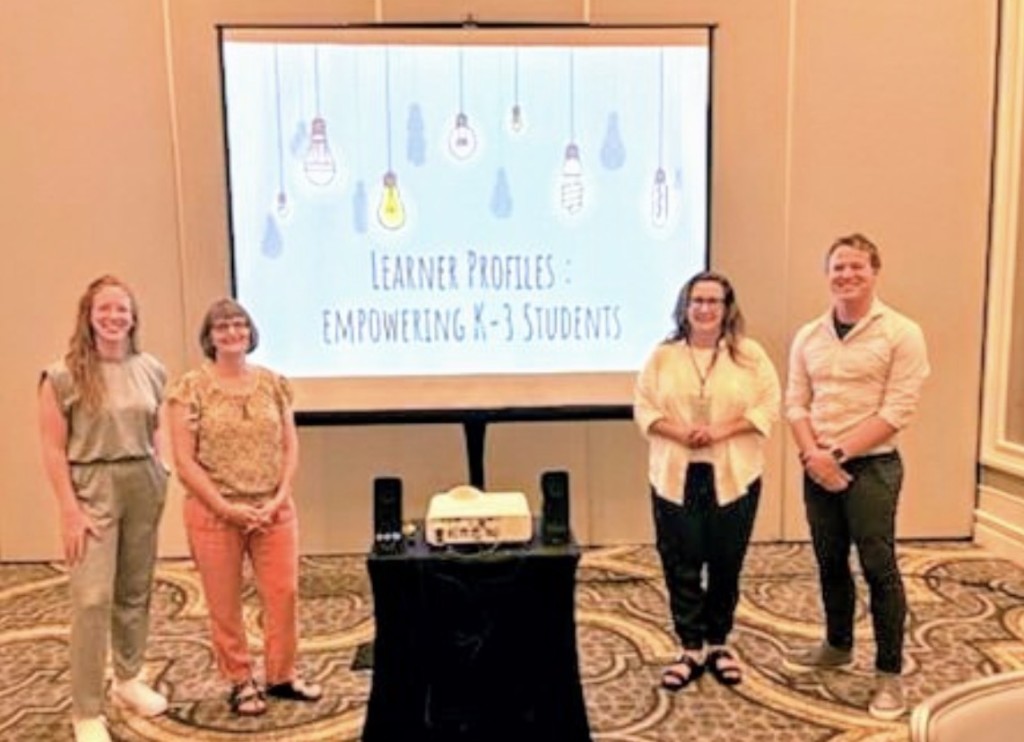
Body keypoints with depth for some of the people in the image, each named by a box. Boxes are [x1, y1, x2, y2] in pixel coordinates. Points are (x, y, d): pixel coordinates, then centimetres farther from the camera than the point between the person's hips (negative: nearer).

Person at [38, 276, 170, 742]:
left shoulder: (151, 371, 5)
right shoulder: (63, 376, -8)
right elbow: (54, 450, -9)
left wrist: (157, 478, 8)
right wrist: (70, 510, -14)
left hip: (144, 488, 5)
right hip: (92, 490, -4)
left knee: (135, 591, 13)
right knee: (93, 599, -7)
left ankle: (128, 680, 32)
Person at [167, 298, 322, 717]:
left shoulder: (274, 384, 5)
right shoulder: (192, 388, -6)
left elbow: (290, 447, 6)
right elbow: (184, 461, -9)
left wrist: (279, 497, -7)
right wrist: (226, 507, -14)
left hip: (274, 509, 3)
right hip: (214, 513, -3)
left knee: (284, 593, 7)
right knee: (224, 603, 8)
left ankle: (282, 676, 25)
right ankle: (241, 682, 26)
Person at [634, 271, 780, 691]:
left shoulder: (749, 354, 1)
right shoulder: (663, 356, 4)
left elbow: (769, 406, -3)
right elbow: (644, 409, 1)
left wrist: (721, 431, -15)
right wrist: (681, 432, -15)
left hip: (733, 476, 0)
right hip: (675, 475, 1)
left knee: (726, 563, 9)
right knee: (680, 564, 3)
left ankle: (718, 643, 27)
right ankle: (692, 648, 17)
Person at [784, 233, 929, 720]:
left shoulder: (902, 333, -7)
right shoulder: (807, 337, 7)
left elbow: (897, 411, -13)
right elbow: (795, 403, 5)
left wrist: (839, 453, -16)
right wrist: (812, 453, -11)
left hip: (871, 467, -5)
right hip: (817, 468, 5)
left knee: (879, 569, 0)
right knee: (830, 563, 15)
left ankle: (889, 674, 13)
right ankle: (837, 646, 34)